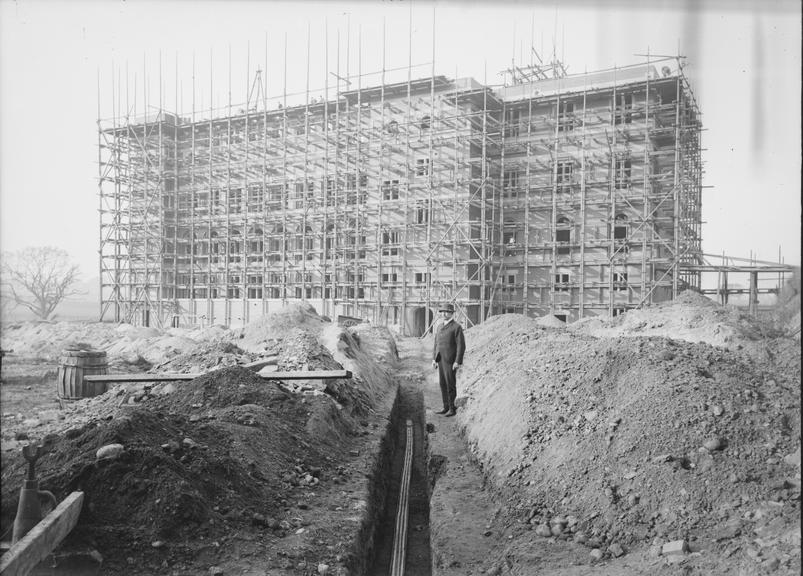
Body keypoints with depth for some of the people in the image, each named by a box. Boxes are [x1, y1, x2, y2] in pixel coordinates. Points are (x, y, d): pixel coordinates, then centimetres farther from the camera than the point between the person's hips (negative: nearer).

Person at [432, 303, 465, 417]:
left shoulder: (457, 327, -9)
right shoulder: (440, 326, 14)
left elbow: (461, 346, -12)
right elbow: (436, 344, 17)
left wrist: (457, 362, -18)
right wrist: (434, 359, 9)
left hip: (451, 360, -7)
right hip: (441, 360, 7)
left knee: (450, 384, -3)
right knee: (443, 384, 10)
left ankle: (452, 409, 7)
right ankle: (446, 407, 18)